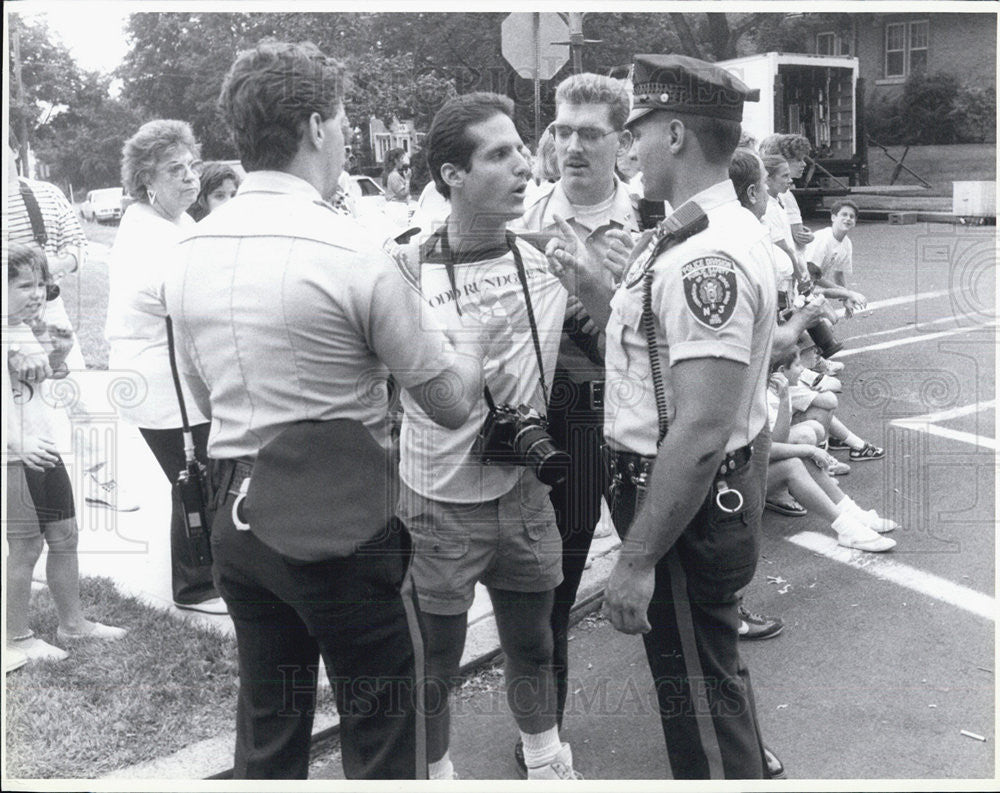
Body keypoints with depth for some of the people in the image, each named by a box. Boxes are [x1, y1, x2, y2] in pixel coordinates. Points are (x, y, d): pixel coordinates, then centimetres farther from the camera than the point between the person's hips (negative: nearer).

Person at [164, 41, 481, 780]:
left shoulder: (192, 249, 3)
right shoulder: (352, 252, -17)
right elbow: (453, 404, -10)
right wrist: (472, 357, 10)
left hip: (238, 515, 7)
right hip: (342, 518, -6)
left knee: (267, 731, 19)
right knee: (382, 734, 8)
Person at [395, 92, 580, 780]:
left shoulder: (549, 258, -4)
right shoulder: (407, 271, -13)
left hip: (524, 493, 3)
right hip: (439, 506, -3)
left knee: (532, 646, 21)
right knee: (433, 664, 12)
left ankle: (546, 756, 45)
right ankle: (435, 771, 38)